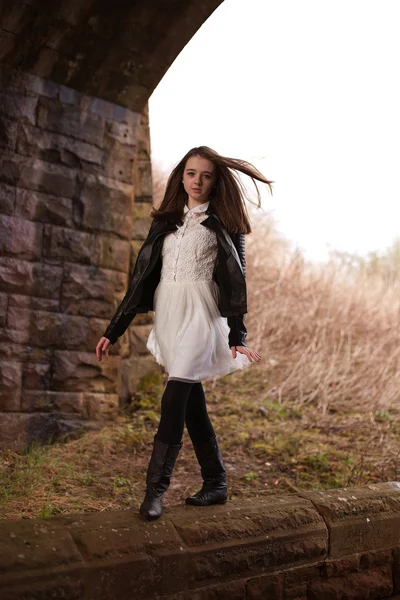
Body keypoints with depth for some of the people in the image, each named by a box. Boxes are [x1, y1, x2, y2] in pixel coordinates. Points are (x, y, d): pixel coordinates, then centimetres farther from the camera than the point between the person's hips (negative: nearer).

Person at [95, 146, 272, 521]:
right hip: (168, 315, 5)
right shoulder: (165, 222, 16)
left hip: (201, 315, -5)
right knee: (192, 403, 7)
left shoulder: (223, 223, 5)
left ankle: (155, 489, -13)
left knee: (174, 399, -16)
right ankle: (215, 485, 17)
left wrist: (237, 336, -12)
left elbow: (235, 279, -1)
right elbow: (143, 277, 14)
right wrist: (113, 330, 11)